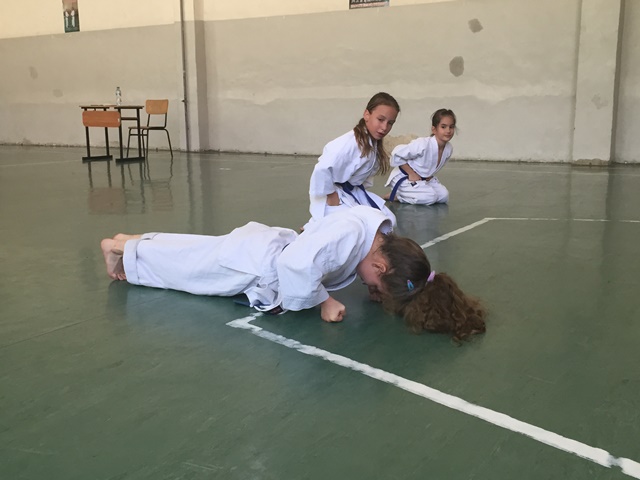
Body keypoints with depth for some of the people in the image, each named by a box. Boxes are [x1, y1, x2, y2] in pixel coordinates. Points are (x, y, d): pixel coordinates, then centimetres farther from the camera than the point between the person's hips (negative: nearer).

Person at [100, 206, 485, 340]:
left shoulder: (384, 232, -12)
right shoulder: (352, 233, -39)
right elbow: (296, 264, -47)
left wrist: (378, 292, -9)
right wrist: (323, 301, -34)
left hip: (269, 244, 7)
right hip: (254, 262, -7)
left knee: (192, 255, 27)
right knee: (186, 264, 16)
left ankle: (134, 244, 49)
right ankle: (123, 248, 41)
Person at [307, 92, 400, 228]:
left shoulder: (374, 144, 1)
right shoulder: (350, 143, -29)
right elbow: (321, 170, -36)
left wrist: (360, 192, 5)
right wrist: (331, 196, -23)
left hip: (354, 191, 9)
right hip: (335, 194, -9)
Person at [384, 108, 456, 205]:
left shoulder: (449, 149, -8)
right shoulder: (423, 144, -31)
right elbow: (396, 154, -25)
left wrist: (430, 176, -4)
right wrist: (411, 174, -20)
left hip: (425, 178, 8)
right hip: (404, 178, -8)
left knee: (444, 195, -6)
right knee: (430, 197, -25)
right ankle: (396, 196, -5)